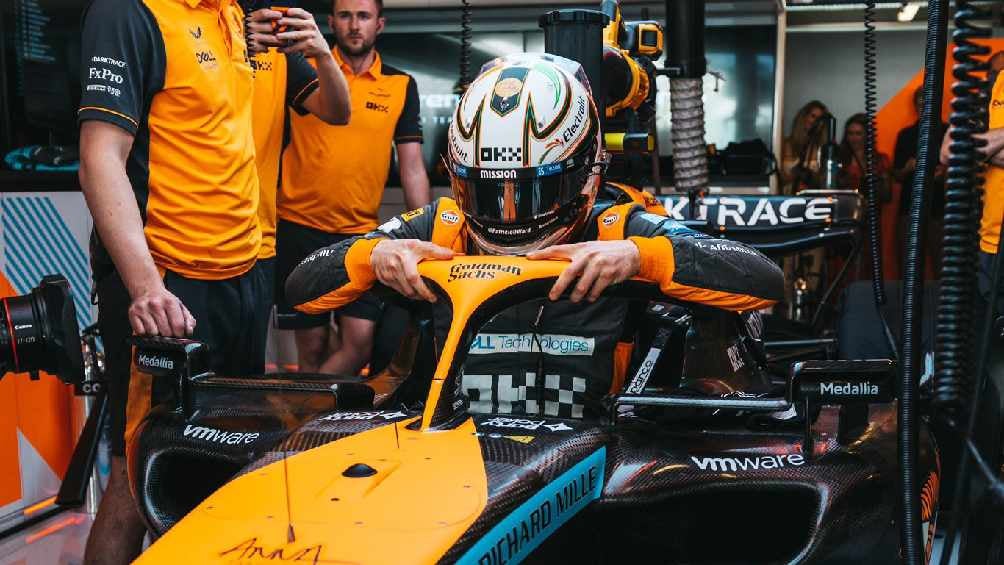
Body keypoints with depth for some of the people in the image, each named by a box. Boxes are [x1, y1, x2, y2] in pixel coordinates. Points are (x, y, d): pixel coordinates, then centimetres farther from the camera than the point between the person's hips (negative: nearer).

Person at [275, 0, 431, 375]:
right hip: (299, 229, -1)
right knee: (313, 346, 5)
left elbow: (412, 168, 7)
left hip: (361, 233, 1)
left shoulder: (401, 87, 6)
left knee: (360, 342, -9)